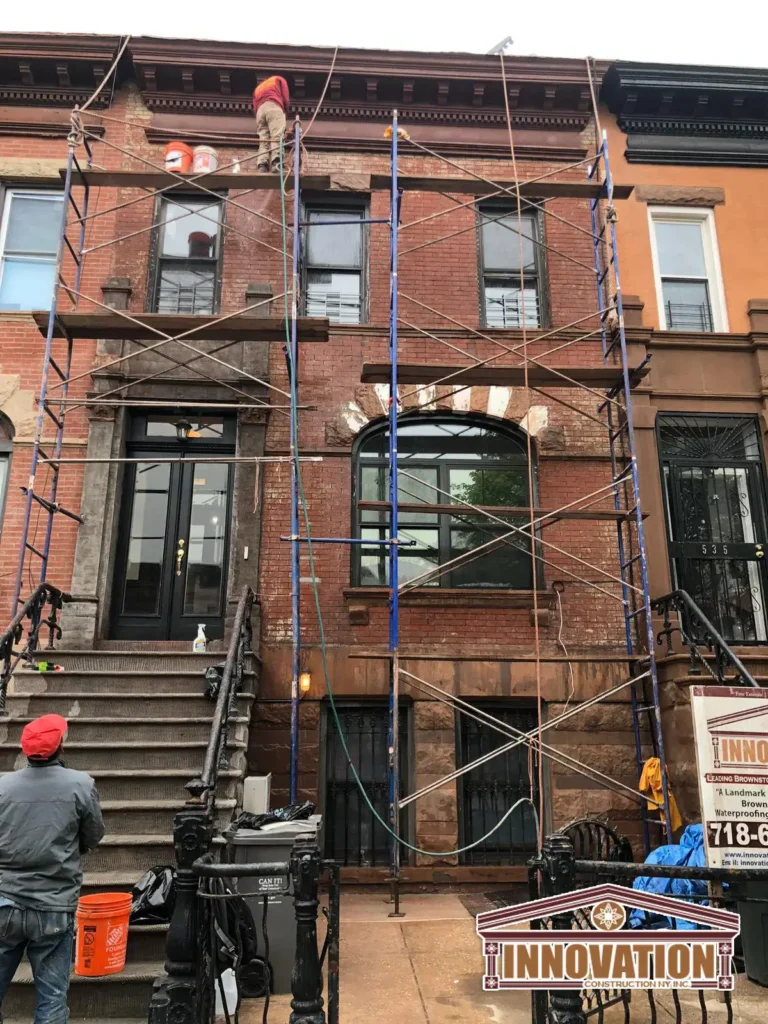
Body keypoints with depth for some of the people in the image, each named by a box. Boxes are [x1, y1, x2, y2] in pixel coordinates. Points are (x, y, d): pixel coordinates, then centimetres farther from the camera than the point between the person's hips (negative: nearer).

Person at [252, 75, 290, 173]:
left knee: (263, 140, -6)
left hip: (260, 110, 4)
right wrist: (285, 111, 25)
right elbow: (285, 97, 13)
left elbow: (255, 107, 22)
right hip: (273, 106, -4)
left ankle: (262, 165, -28)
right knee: (277, 136, -20)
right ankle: (276, 162, -42)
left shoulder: (258, 88, 39)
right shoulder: (279, 79, 29)